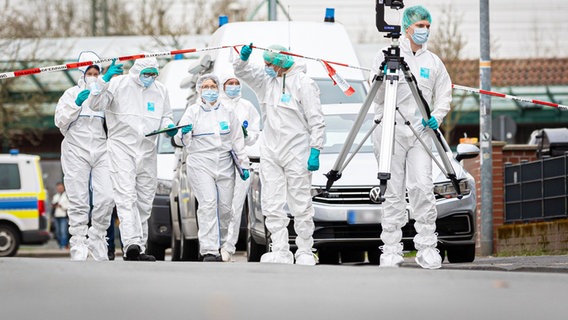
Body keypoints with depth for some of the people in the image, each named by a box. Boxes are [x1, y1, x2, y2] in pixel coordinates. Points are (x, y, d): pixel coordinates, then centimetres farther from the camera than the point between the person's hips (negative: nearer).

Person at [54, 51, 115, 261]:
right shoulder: (72, 94, 10)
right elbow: (60, 121, 1)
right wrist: (76, 103, -11)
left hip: (100, 149, 2)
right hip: (76, 151, -2)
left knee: (106, 198, -13)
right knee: (79, 202, -6)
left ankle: (96, 239, 2)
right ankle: (78, 247, -4)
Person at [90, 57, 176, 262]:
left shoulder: (160, 90, 13)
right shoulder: (119, 84, -3)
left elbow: (166, 116, 23)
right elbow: (97, 104, -12)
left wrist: (169, 126, -1)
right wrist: (105, 81, -26)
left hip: (148, 152, 6)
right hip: (122, 147, -5)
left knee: (144, 202, 6)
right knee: (126, 197, -19)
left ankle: (139, 250, 11)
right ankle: (131, 243, -30)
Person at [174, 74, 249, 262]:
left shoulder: (228, 112, 15)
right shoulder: (192, 112, 8)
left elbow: (237, 141, 18)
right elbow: (180, 141, 3)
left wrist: (243, 165, 12)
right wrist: (184, 133, -21)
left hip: (225, 166, 3)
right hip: (200, 164, -3)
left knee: (225, 207, -1)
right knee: (207, 204, -17)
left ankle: (219, 246, 14)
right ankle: (209, 250, -23)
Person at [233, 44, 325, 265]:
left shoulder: (303, 83, -8)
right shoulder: (266, 79, 10)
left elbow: (316, 121, -9)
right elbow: (241, 72, 13)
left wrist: (315, 151, -14)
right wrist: (243, 57, -9)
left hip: (296, 154, -6)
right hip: (270, 154, 6)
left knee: (301, 206, -1)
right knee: (272, 205, 0)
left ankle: (305, 253, 5)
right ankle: (280, 252, 1)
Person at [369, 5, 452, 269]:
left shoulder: (433, 62, 14)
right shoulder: (387, 56, 5)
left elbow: (444, 95, 19)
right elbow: (377, 97, 0)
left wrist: (437, 115, 0)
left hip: (420, 132, 2)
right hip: (391, 130, -2)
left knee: (422, 187, -11)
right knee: (393, 192, -2)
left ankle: (427, 248, -8)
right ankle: (391, 251, 0)